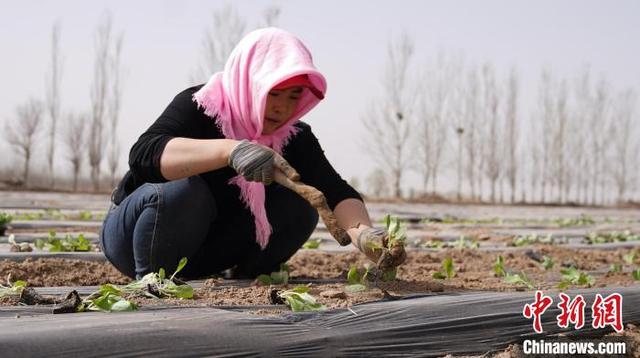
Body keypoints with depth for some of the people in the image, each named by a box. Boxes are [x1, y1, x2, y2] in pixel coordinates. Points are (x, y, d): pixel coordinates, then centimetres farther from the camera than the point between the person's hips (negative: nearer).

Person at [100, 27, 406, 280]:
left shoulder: (294, 138, -10)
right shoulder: (198, 106, -24)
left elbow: (334, 189, -23)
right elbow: (142, 154, -43)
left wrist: (364, 233, -45)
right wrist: (229, 150, -56)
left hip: (204, 251, 5)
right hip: (134, 233, -4)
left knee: (298, 206, -16)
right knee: (184, 190, -37)